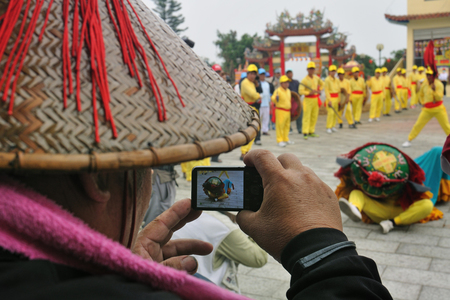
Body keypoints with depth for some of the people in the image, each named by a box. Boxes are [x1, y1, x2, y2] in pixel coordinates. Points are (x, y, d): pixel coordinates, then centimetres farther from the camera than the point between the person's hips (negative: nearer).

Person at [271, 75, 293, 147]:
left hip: (288, 111, 8)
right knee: (280, 125, -5)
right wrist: (276, 98, -44)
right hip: (280, 111, -8)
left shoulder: (288, 91, 13)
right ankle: (280, 140, 0)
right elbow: (273, 99, -24)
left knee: (287, 126, 15)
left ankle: (286, 139, 26)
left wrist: (291, 107, 26)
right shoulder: (278, 91, -13)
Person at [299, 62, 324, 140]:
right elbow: (300, 91, -17)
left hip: (316, 99, 6)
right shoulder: (304, 80, -12)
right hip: (308, 99, -6)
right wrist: (309, 92, -25)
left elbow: (321, 83, 27)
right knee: (306, 116, -8)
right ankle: (305, 133, -6)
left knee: (314, 117, 9)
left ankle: (311, 132, 18)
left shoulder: (316, 77, 7)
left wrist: (319, 90, 11)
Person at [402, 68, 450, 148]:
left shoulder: (439, 84, -9)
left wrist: (434, 90, -29)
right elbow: (421, 94, 23)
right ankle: (409, 140, 9)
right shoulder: (424, 84, 3)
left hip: (439, 109, -3)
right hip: (427, 109, 3)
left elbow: (439, 98, -16)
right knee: (418, 125, 0)